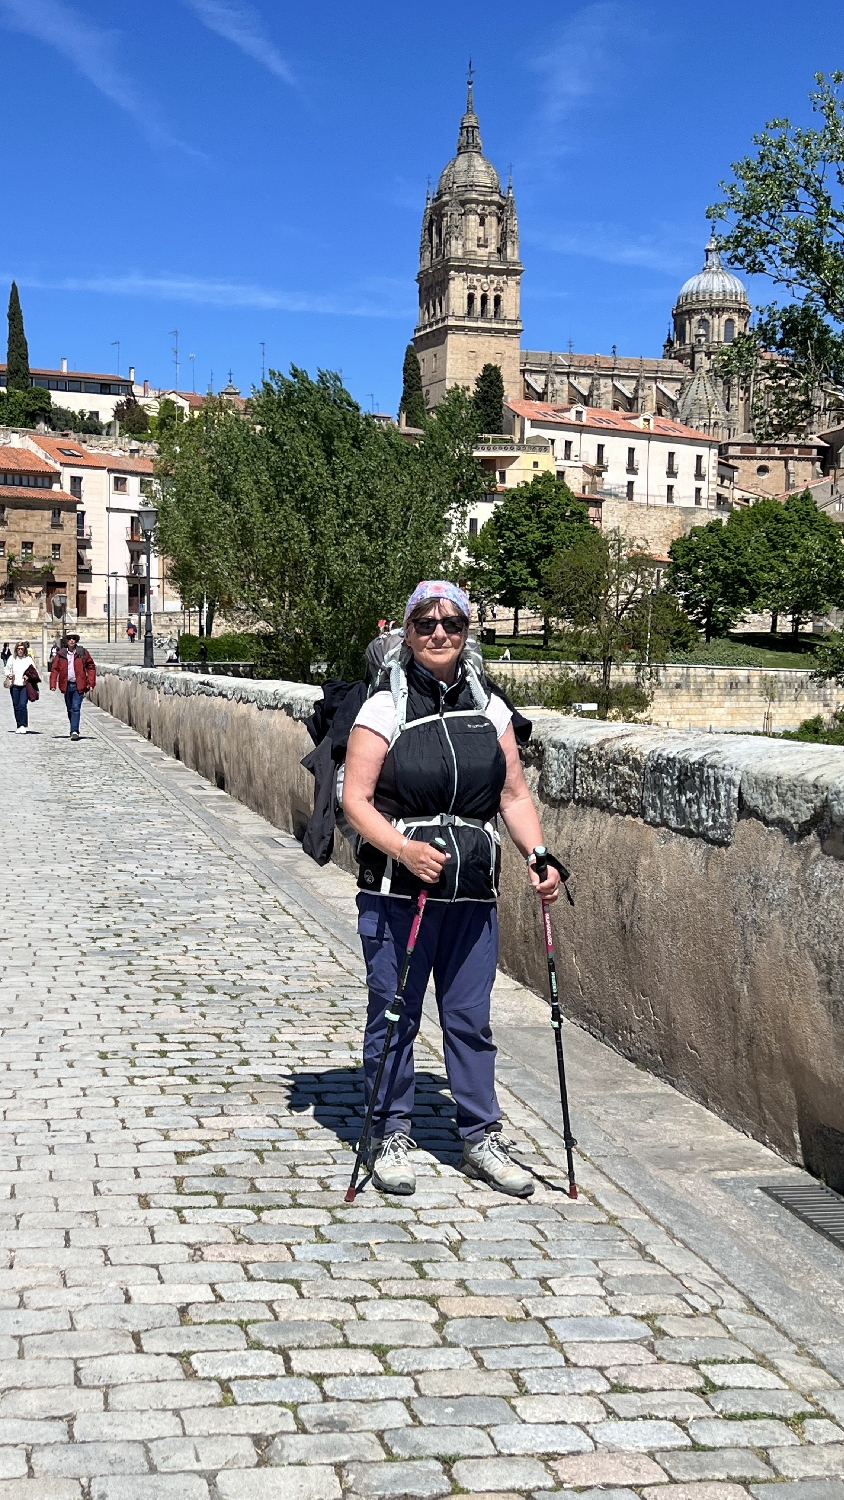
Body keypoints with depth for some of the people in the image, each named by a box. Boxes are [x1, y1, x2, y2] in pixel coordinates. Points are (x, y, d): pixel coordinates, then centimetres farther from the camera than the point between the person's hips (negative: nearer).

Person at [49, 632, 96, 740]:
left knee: (76, 708, -12)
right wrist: (53, 685, -6)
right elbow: (54, 669, 3)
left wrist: (91, 683, -4)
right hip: (67, 685, 3)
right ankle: (74, 730, 26)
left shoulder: (83, 653, 0)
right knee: (70, 709, 13)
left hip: (79, 686, -3)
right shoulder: (60, 654, 4)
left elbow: (91, 668, 4)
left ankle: (74, 731, -15)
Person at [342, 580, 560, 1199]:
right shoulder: (384, 708, -5)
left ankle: (482, 1137, 23)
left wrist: (539, 858, -4)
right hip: (397, 891, -3)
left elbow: (514, 793, 10)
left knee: (470, 1018, 11)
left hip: (473, 892, 3)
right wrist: (403, 848, -24)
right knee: (394, 1016, 6)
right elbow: (356, 799, -9)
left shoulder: (489, 706, 8)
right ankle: (391, 1136, 21)